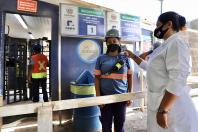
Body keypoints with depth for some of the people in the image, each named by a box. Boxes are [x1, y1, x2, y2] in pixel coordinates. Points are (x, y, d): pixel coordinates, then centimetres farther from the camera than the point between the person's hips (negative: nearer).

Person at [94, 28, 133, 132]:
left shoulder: (125, 58, 4)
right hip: (106, 97, 0)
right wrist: (98, 97, -6)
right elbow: (97, 78, 0)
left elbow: (129, 77, 8)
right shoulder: (101, 59, 0)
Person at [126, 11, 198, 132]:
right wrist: (133, 56, 24)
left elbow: (177, 81, -24)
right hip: (160, 104, 9)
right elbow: (150, 68, 26)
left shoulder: (177, 43, -14)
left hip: (171, 107, -9)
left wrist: (163, 110, -24)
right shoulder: (166, 46, 14)